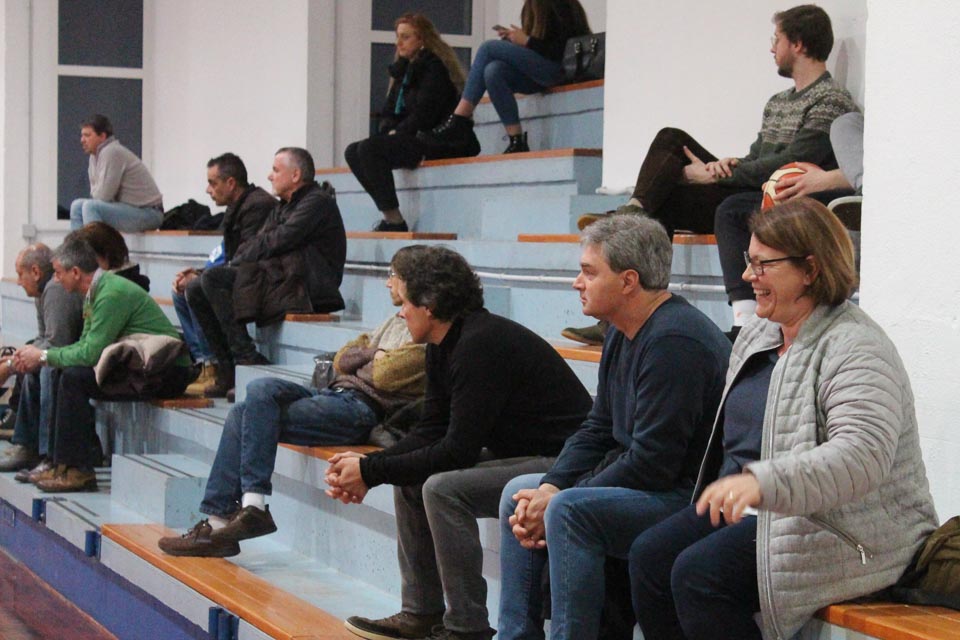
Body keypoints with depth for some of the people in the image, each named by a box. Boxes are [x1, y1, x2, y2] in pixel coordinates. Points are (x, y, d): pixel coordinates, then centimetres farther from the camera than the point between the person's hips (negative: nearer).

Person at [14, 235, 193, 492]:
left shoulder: (112, 294, -18)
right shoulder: (95, 292, 13)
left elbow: (90, 353, -20)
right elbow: (84, 345, 15)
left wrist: (44, 356, -8)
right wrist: (39, 355, 4)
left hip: (166, 374, -10)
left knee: (74, 378, -19)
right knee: (68, 375, 6)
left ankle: (77, 469, -13)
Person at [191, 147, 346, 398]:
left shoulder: (317, 202, -6)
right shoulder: (282, 207, 25)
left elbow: (276, 243, -14)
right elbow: (256, 242, 16)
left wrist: (234, 263, -6)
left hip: (303, 289, -9)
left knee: (212, 279, -20)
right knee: (196, 291, 0)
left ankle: (246, 357, -19)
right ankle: (228, 370, -5)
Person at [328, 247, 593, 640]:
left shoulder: (482, 345, -22)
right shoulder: (444, 347, 8)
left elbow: (458, 450, -24)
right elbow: (431, 433, 11)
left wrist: (371, 472, -17)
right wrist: (367, 466, -5)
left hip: (560, 464, -11)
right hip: (518, 456, 11)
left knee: (443, 488, -25)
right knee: (410, 478, 8)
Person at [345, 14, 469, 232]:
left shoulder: (435, 67, -9)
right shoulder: (404, 69, 19)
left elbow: (425, 113, -18)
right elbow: (388, 111, 18)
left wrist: (398, 133, -11)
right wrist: (389, 131, -2)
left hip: (436, 144, -10)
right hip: (411, 140, 10)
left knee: (369, 148, -26)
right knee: (352, 152, -1)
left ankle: (394, 220, -24)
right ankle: (389, 216, -9)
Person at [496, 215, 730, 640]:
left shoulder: (674, 342, -21)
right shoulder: (624, 333, 11)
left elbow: (651, 464, -24)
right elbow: (597, 430, 15)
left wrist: (556, 500, -16)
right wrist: (549, 488, -2)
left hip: (688, 497, -11)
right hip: (637, 478, 11)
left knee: (570, 510, -30)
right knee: (519, 492, 11)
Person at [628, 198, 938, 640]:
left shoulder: (855, 348, -17)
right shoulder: (758, 334, 12)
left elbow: (862, 456, -33)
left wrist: (763, 482, -44)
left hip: (840, 532, -9)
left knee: (699, 574, -26)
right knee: (649, 557, -11)